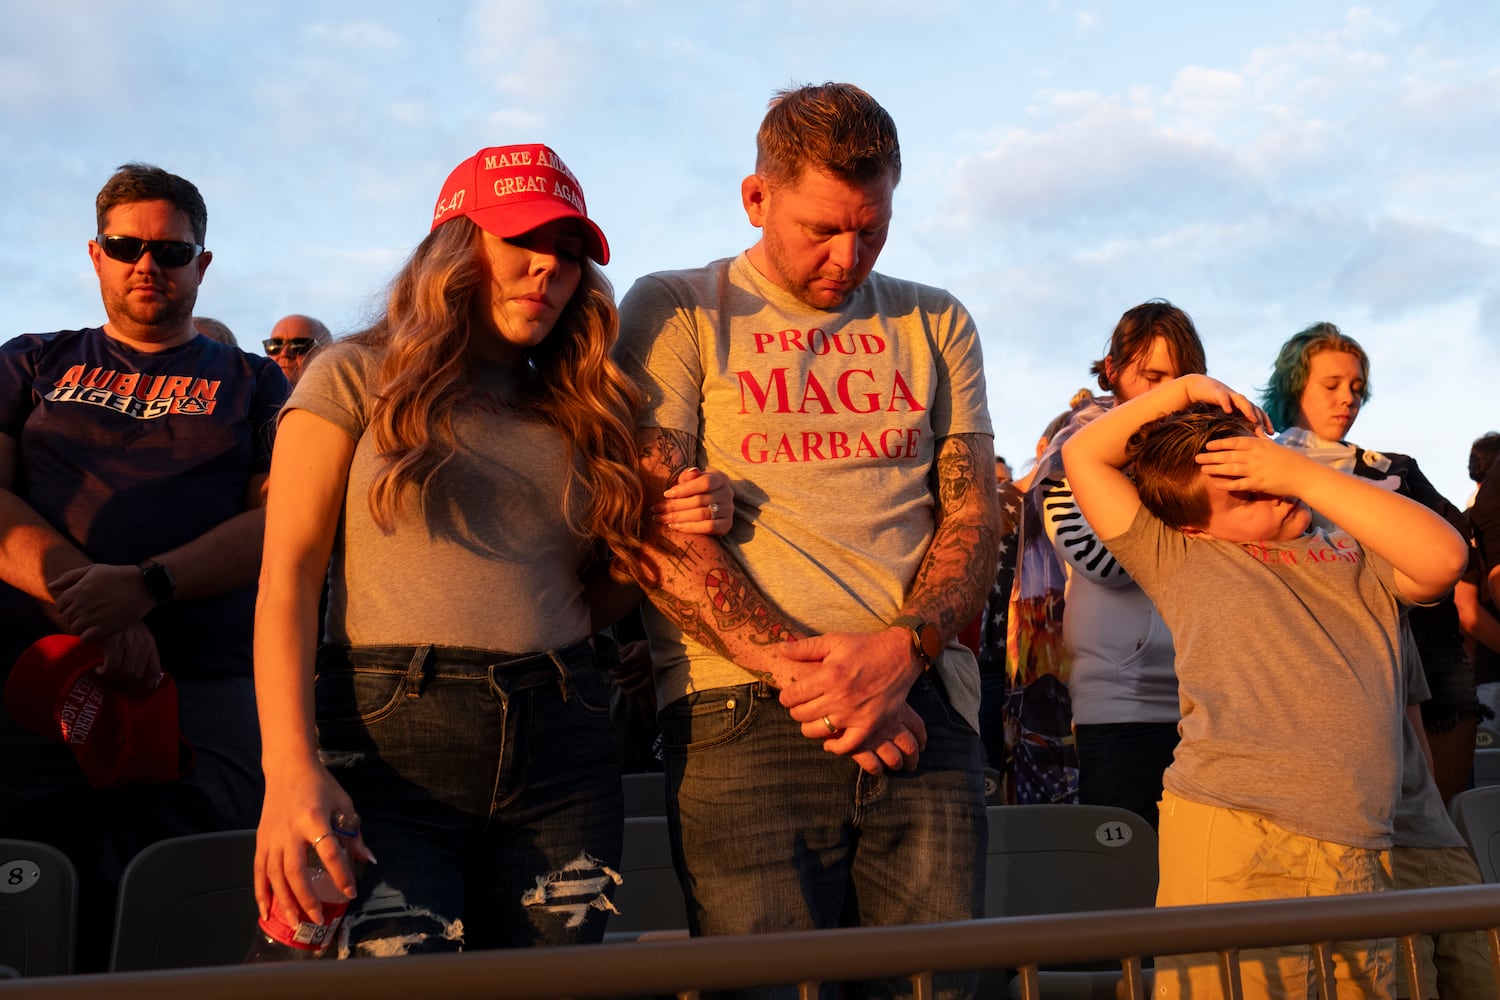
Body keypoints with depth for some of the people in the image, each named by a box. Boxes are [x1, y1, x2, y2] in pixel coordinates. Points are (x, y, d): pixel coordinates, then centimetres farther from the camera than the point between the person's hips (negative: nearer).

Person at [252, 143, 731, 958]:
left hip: (558, 746, 4)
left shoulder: (580, 409, 16)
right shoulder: (356, 378, 5)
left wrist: (667, 538, 0)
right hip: (390, 741, -4)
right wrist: (290, 770, -15)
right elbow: (288, 580, -3)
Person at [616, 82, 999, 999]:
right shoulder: (676, 312, 7)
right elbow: (654, 521, -3)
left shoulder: (935, 324, 18)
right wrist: (796, 666, -12)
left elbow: (974, 514, 11)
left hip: (923, 707, 3)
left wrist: (902, 652, -8)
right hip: (743, 716, -3)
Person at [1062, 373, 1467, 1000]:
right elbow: (1081, 455, 16)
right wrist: (1185, 388, 13)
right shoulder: (1179, 560, 15)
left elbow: (1444, 558, 0)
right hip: (1230, 831, -2)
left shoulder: (1355, 555, 21)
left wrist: (1306, 475, 4)